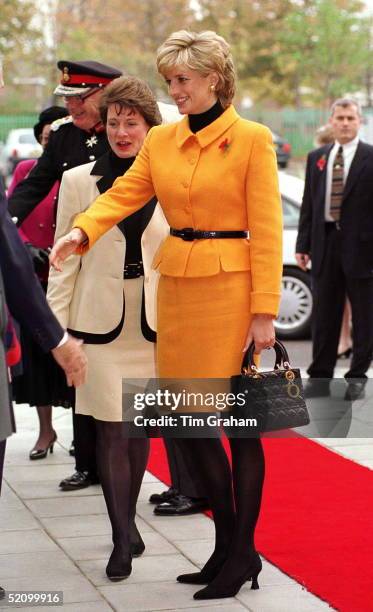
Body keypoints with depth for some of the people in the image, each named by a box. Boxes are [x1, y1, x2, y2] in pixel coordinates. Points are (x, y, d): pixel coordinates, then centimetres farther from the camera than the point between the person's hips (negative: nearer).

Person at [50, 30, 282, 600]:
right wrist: (82, 231, -20)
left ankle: (243, 555, 14)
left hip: (229, 289, -6)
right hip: (177, 287, 6)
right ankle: (228, 546, 23)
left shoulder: (252, 140, -6)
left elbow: (266, 230, -9)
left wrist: (264, 312, -13)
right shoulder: (161, 140, 10)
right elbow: (124, 193, 0)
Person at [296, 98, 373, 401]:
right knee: (324, 315, 9)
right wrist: (303, 244, 6)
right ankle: (320, 376, 15)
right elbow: (308, 203, 12)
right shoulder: (316, 158, 11)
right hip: (325, 244, 4)